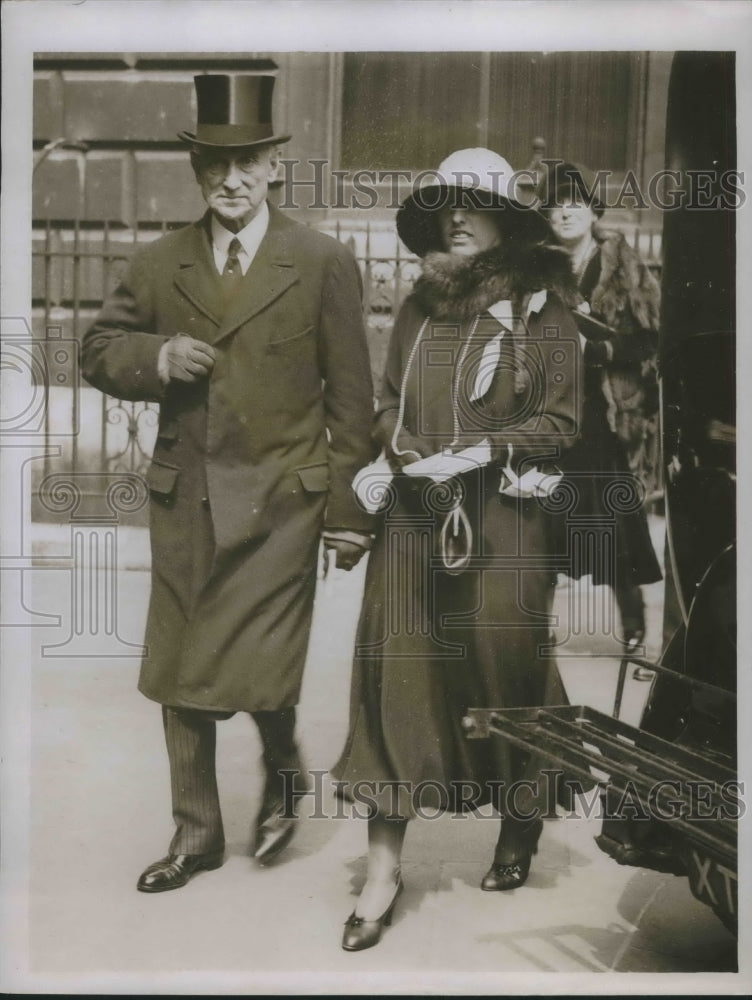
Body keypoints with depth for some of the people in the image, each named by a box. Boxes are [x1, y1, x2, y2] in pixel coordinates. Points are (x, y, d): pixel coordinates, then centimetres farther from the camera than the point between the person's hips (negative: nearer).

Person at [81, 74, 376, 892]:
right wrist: (157, 356, -11)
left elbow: (350, 396, -2)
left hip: (279, 500, -4)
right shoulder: (156, 265, 7)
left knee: (258, 673, -6)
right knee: (179, 674, 11)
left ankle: (282, 770, 30)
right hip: (184, 497, 4)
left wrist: (348, 508, -4)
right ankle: (196, 831, 30)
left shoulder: (323, 264, -2)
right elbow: (99, 351, 12)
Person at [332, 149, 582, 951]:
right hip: (414, 517, 4)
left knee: (500, 667, 6)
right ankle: (383, 869, 8)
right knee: (395, 673, -1)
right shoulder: (419, 306, 12)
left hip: (500, 523, -3)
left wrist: (483, 450, -16)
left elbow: (561, 420, -4)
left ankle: (520, 823, 35)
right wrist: (401, 447, -4)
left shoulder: (542, 310, -1)